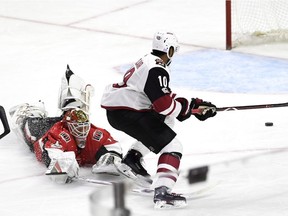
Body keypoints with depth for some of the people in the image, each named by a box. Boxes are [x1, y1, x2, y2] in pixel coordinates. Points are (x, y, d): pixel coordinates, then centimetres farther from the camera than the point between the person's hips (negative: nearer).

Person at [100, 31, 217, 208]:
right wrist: (187, 107, -3)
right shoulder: (157, 69, -15)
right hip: (126, 112, -10)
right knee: (172, 146, -12)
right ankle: (162, 191, -30)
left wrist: (194, 105, 14)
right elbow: (164, 105, -21)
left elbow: (165, 96, 21)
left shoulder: (148, 61, 18)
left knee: (165, 121, 30)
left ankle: (132, 159, 24)